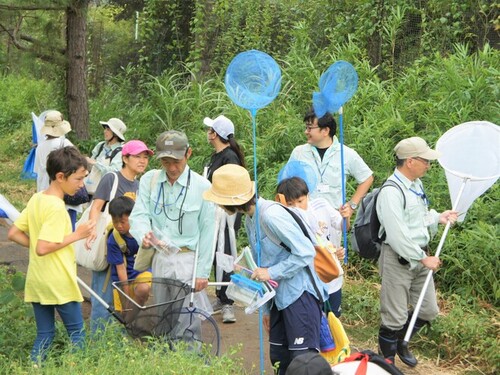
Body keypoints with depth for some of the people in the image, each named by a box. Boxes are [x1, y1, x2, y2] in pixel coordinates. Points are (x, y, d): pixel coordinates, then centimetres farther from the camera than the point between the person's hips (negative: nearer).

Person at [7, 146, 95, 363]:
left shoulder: (36, 199, 6)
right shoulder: (56, 207, -20)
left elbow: (14, 234, 10)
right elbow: (43, 249, -24)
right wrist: (76, 235, -17)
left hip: (36, 280, 8)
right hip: (59, 282, -8)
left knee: (44, 335, 14)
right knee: (76, 332, 8)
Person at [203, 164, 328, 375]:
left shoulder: (271, 215, -20)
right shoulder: (250, 219, 9)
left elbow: (305, 252, -21)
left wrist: (271, 273, -18)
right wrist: (267, 308, 18)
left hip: (301, 294, -9)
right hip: (280, 297, 9)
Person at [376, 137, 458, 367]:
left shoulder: (416, 184, 7)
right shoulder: (391, 192, -23)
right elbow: (398, 236, -25)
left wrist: (438, 218, 7)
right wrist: (424, 259, -18)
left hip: (420, 256, 9)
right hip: (398, 259, -9)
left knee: (428, 311, 17)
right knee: (395, 317, 2)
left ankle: (400, 342, 41)